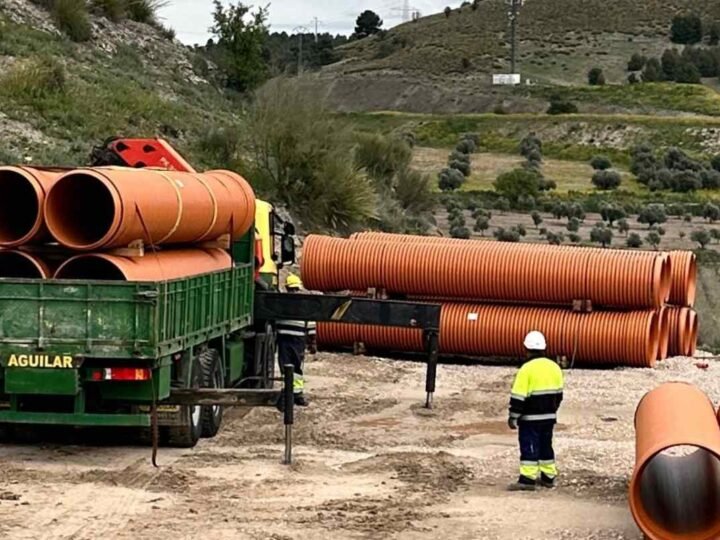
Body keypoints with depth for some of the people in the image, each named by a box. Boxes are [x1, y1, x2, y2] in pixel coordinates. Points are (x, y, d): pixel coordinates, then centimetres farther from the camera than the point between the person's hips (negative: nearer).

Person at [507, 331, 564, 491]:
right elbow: (558, 393, 14)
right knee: (545, 445, 16)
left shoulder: (527, 369, -16)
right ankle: (548, 477, 21)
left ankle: (527, 479, -7)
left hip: (530, 418, -7)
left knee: (529, 447, -4)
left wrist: (513, 417, -9)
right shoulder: (554, 367, 6)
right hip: (549, 416, 7)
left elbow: (518, 396, -16)